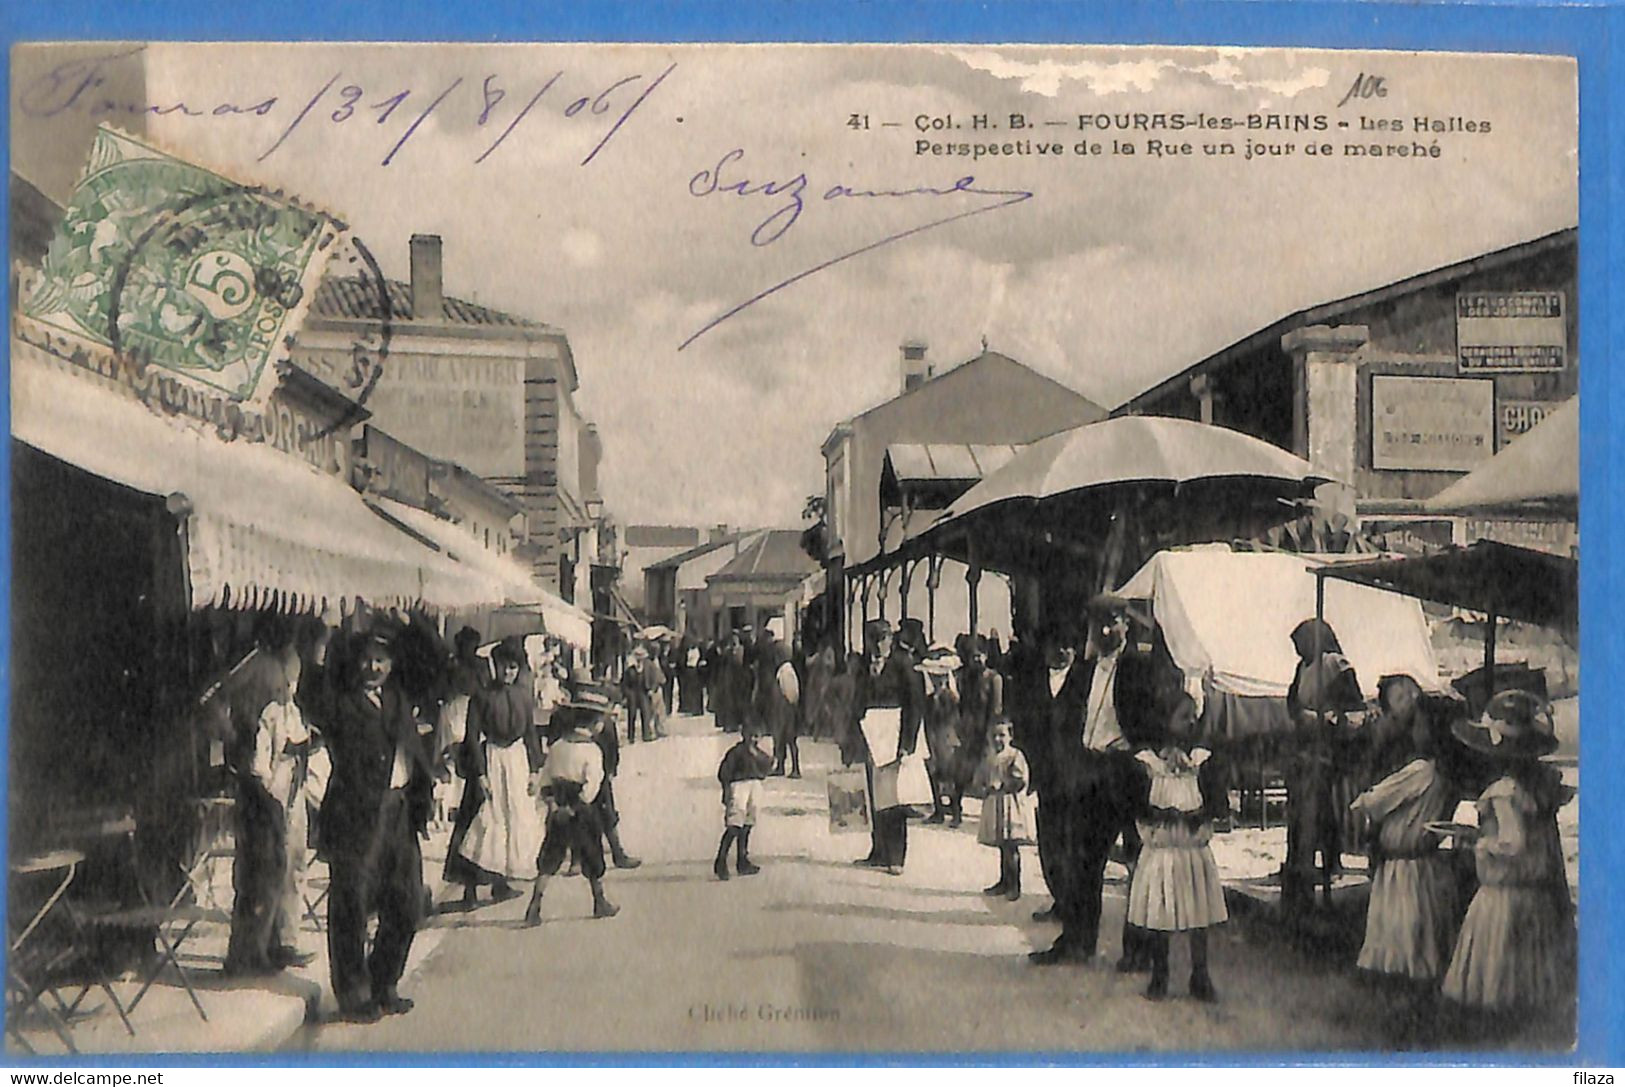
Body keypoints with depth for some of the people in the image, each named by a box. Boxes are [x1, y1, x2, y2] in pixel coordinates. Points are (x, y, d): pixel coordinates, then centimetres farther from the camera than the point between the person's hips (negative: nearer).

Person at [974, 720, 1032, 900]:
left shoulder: (1015, 756, -8)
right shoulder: (989, 757, 12)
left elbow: (1020, 781, -14)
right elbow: (979, 779, 15)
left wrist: (1000, 788, -12)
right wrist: (984, 790, -4)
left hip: (1011, 804, -6)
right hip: (993, 804, 6)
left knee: (1010, 846, -6)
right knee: (1001, 846, 12)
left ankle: (1015, 885, 0)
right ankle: (1004, 882, 20)